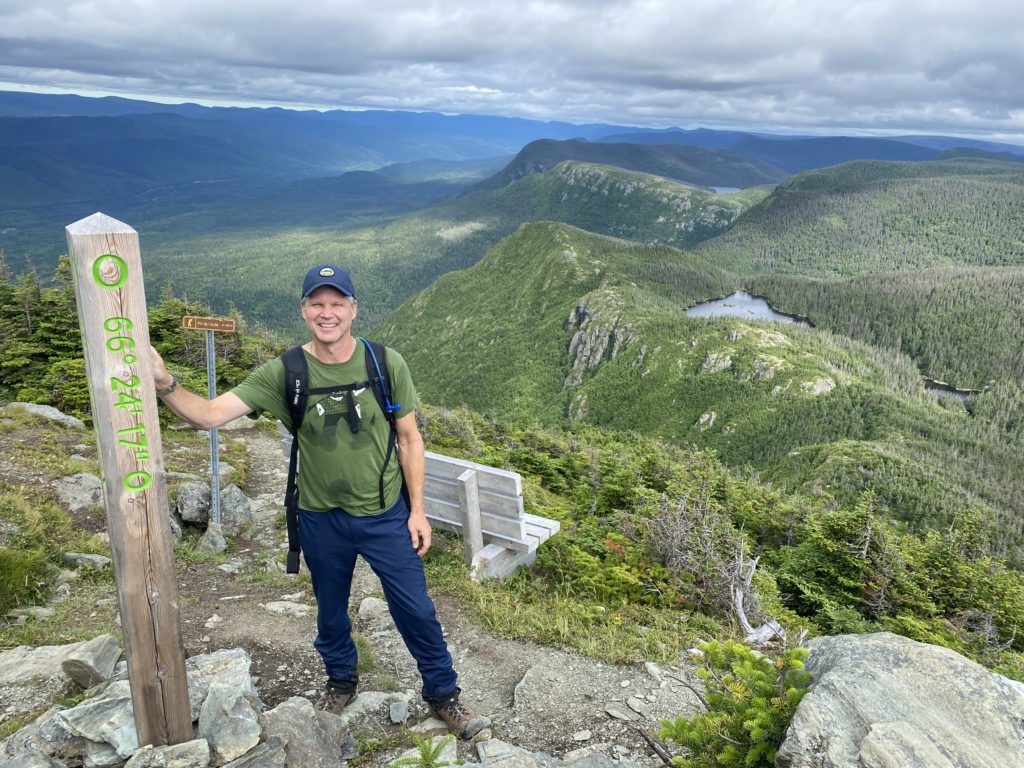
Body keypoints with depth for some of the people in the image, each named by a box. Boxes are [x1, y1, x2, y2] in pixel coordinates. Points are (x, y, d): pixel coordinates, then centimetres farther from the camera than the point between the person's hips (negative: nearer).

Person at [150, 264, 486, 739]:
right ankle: (341, 680, 50)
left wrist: (418, 510, -4)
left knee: (417, 611, 10)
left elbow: (409, 439, -5)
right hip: (321, 520, 1)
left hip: (386, 516, -1)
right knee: (331, 611, 23)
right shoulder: (282, 373, -13)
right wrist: (164, 384, -38)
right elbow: (209, 415, -19)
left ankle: (443, 693, 33)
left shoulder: (386, 363, -13)